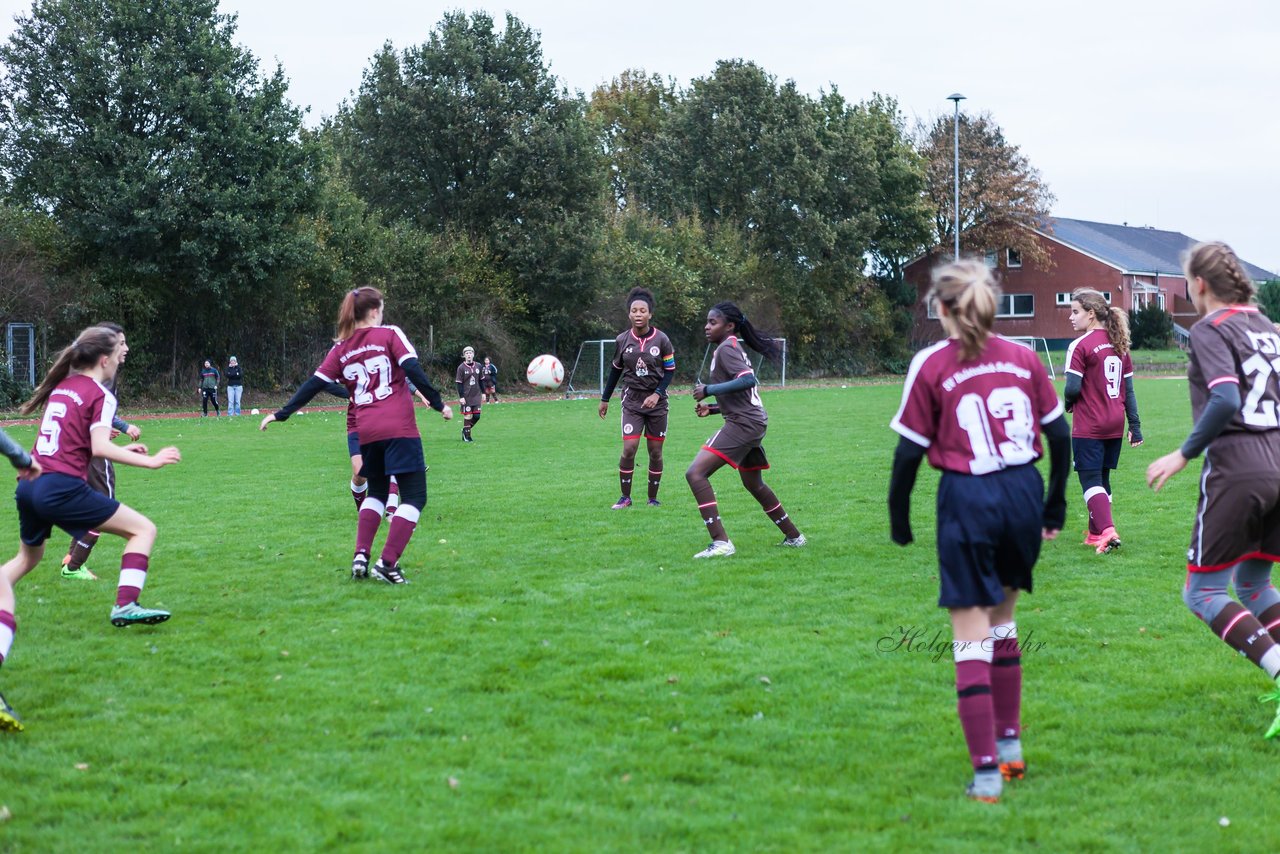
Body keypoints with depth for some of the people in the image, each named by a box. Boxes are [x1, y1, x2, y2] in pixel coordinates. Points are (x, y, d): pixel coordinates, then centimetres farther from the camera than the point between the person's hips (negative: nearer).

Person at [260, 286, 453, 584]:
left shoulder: (341, 349, 11)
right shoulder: (390, 334, 1)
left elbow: (315, 384, 9)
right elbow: (413, 369, -11)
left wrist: (281, 414, 15)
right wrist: (438, 403, -7)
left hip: (367, 432, 5)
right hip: (400, 428, -5)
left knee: (376, 491, 24)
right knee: (414, 496, 0)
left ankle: (360, 556, 9)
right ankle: (387, 563, -13)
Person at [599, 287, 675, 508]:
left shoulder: (661, 339, -7)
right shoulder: (622, 340, -2)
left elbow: (670, 370, -2)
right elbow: (615, 370, 10)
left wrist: (657, 394, -15)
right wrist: (605, 399, 14)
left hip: (656, 402, 0)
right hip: (632, 401, 0)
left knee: (655, 452, 4)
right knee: (629, 449, -11)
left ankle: (653, 498, 17)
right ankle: (625, 497, 2)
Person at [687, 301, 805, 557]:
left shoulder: (726, 348, -10)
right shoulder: (734, 349, 20)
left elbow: (748, 380, -27)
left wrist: (709, 390, -22)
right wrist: (711, 409, 15)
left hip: (743, 423, -11)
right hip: (754, 423, 11)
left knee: (696, 473, -18)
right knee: (754, 484, 28)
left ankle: (720, 543, -26)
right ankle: (793, 536, 40)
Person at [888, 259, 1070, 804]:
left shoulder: (931, 366, -5)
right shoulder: (1023, 358, 6)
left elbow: (909, 452, -5)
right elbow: (1059, 435, 9)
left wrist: (899, 519, 6)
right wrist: (1055, 505, 19)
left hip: (967, 501, -4)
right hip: (1024, 494, 4)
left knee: (971, 639, 0)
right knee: (1001, 623, 22)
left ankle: (987, 774, -6)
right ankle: (1009, 745, 28)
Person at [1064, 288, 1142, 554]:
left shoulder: (1080, 346, -13)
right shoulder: (1118, 345, 9)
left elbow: (1073, 387, -18)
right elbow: (1128, 389, 11)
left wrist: (1068, 404, 4)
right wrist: (1135, 425, 13)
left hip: (1089, 426, -7)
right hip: (1115, 424, 7)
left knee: (1090, 480, -4)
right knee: (1102, 478, 16)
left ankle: (1107, 530, -20)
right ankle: (1096, 533, 24)